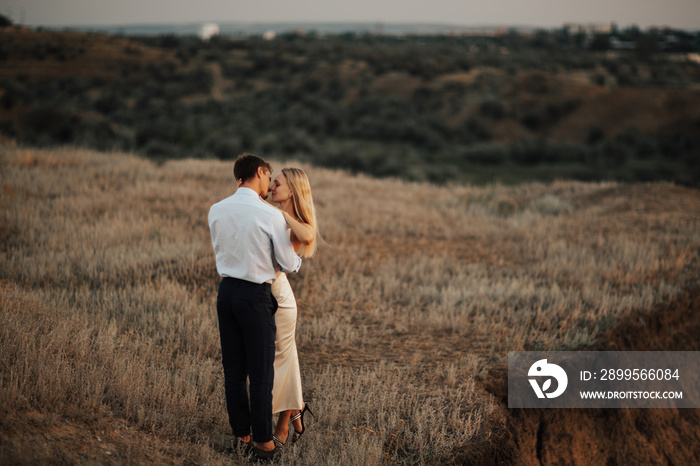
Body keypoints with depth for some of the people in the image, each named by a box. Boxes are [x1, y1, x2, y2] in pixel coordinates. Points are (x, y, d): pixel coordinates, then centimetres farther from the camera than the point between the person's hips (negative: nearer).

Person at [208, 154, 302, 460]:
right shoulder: (270, 215, -14)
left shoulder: (216, 211, 2)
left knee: (233, 368, 13)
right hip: (256, 295, -6)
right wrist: (297, 260, 18)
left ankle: (241, 434, 23)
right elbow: (288, 264, -5)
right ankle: (263, 440, 10)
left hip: (227, 291, 6)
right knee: (261, 371, 3)